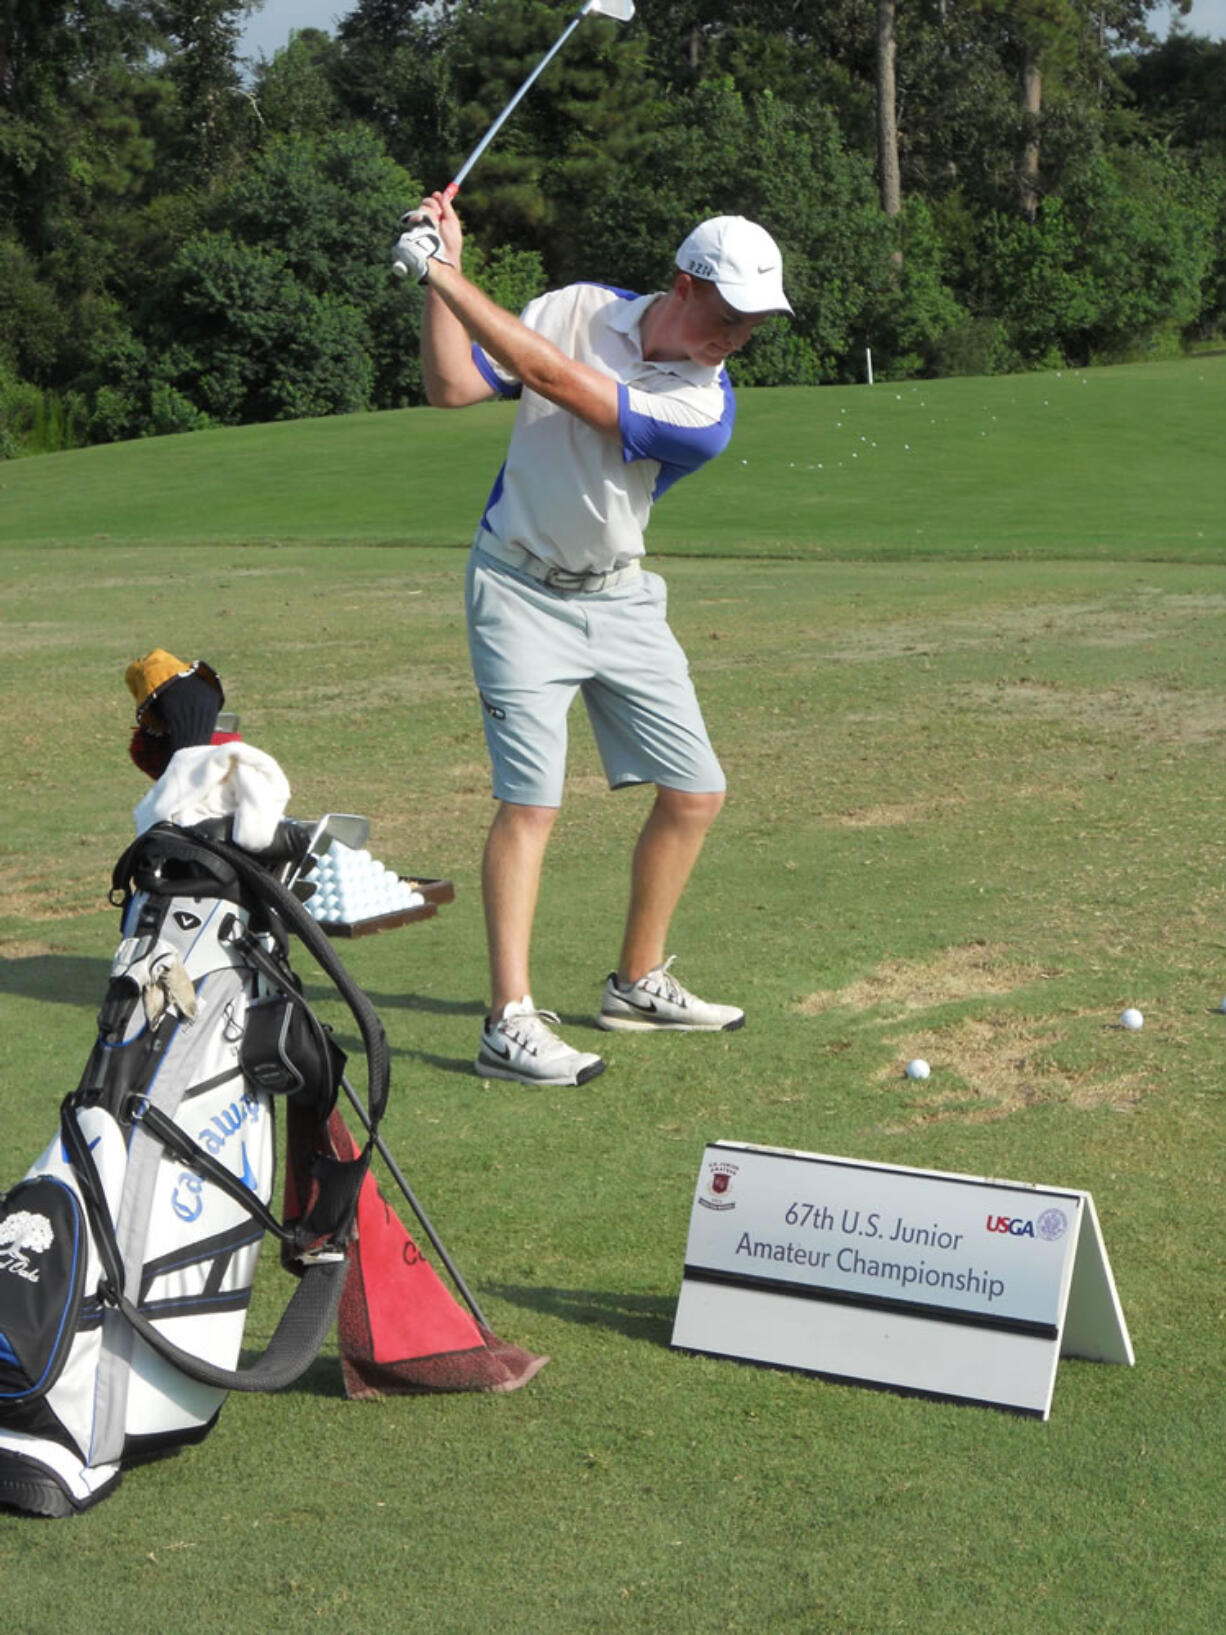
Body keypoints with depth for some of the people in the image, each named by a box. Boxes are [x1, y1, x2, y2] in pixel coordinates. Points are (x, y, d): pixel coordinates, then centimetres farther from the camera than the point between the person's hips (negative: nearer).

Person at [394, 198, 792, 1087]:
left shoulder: (704, 412, -15)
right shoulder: (581, 308, -9)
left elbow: (550, 378, -24)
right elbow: (452, 388, -7)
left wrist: (444, 273, -24)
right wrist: (439, 277, -19)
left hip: (621, 599, 3)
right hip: (521, 589, -2)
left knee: (695, 793, 3)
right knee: (531, 800, -13)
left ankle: (639, 984, 22)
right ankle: (511, 1022, -12)